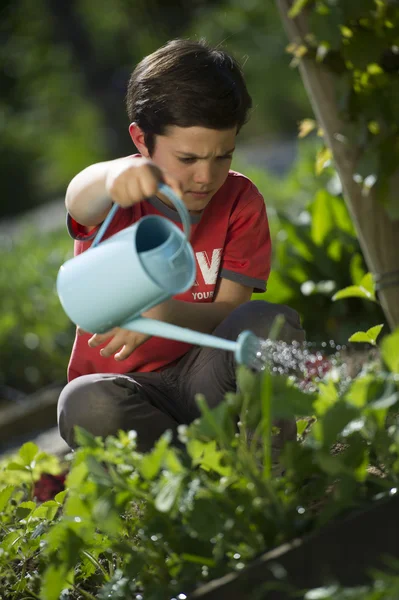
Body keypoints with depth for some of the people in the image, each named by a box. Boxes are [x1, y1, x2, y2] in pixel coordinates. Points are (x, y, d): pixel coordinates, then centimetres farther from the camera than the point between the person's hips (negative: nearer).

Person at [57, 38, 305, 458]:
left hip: (207, 379, 2)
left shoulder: (240, 200, -2)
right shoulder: (116, 200, -11)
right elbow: (80, 200, -40)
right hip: (128, 388, -2)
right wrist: (115, 176, -66)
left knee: (270, 323, -29)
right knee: (85, 404, -37)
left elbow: (230, 313, -10)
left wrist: (164, 314, -33)